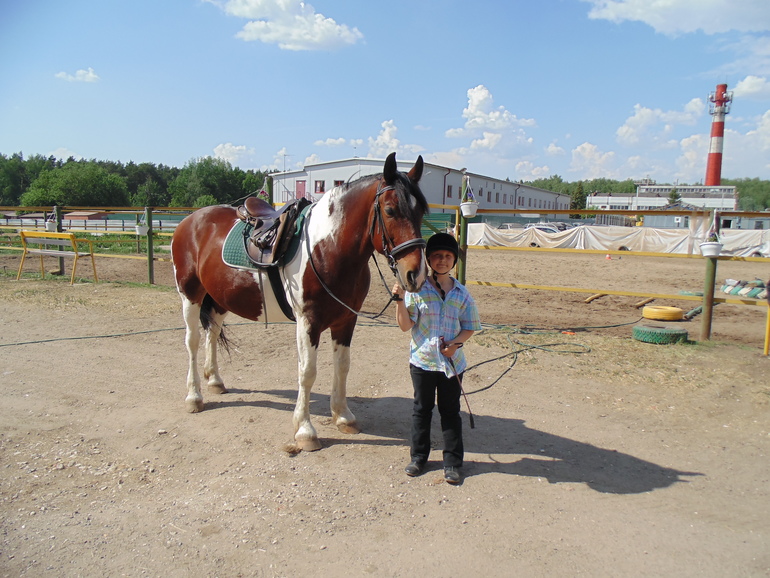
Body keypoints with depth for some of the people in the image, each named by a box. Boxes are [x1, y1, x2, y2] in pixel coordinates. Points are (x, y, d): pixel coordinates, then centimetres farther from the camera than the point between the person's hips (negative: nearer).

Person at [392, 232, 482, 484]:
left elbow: (470, 326, 5)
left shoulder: (462, 293, -1)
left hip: (452, 362, 1)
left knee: (450, 412, 10)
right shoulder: (417, 289, -6)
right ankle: (418, 456, 30)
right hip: (422, 360, 0)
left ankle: (452, 462, 23)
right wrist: (400, 300, -22)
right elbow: (406, 325, -9)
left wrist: (456, 343, -13)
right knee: (421, 409, 14)